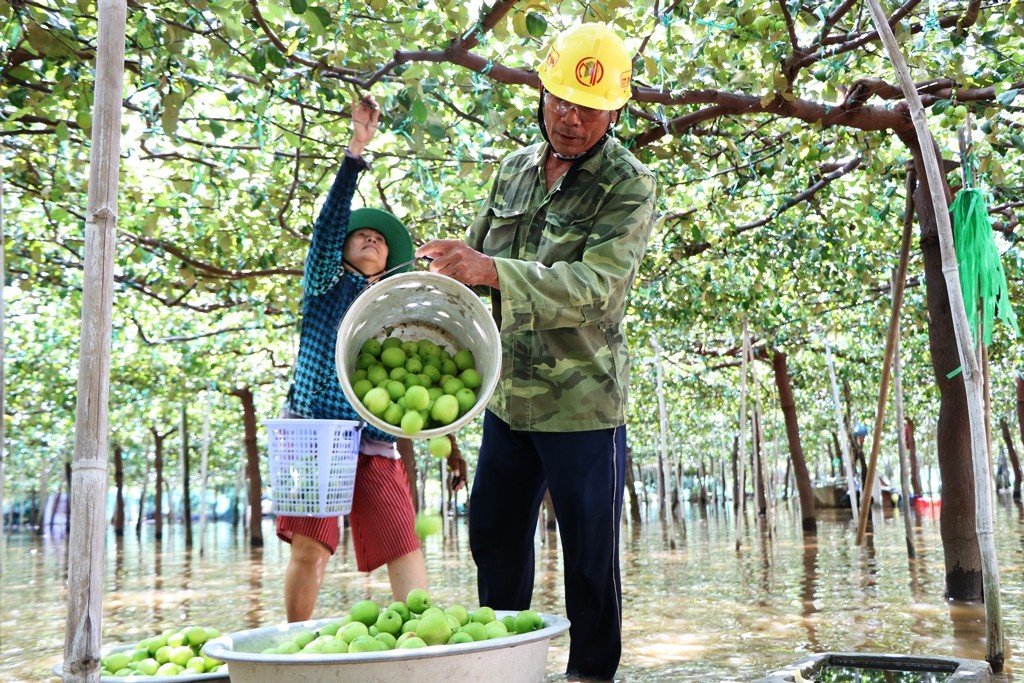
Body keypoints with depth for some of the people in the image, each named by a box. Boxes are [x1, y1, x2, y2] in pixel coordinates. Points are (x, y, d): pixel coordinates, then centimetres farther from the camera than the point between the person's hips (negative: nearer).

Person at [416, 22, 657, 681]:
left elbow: (594, 287, -28)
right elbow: (475, 253, 19)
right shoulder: (516, 168, 6)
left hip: (582, 404, -6)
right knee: (494, 533, 17)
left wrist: (492, 271, -38)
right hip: (508, 396, 7)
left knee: (590, 554, 5)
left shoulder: (630, 186, -14)